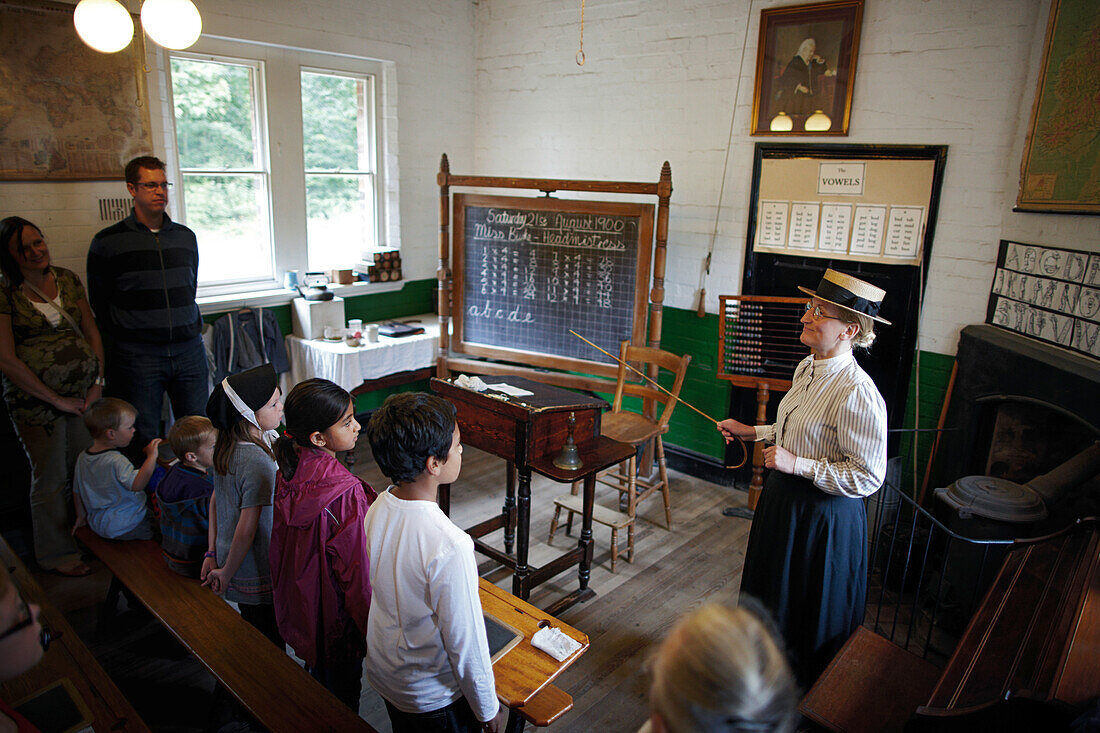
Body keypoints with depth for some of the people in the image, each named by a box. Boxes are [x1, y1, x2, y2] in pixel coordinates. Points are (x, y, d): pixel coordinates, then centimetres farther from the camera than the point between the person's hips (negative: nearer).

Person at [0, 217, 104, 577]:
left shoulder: (67, 279, 6)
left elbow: (92, 331, 10)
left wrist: (98, 383, 0)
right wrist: (57, 399, -12)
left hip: (85, 393, 4)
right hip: (36, 399, -4)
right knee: (52, 477, 9)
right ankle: (56, 553, 27)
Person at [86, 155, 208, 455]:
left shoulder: (186, 236, 12)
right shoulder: (107, 242, 1)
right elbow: (100, 306, 4)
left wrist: (192, 329, 12)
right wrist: (125, 342, 1)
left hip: (188, 349, 3)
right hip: (137, 355, -3)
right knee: (143, 440, 1)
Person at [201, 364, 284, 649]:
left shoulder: (225, 446, -1)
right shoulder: (258, 461, -28)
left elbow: (216, 500, 8)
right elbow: (247, 528, -25)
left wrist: (212, 553, 13)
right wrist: (226, 573, -11)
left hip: (230, 557, 8)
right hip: (258, 575, -8)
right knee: (270, 647, 9)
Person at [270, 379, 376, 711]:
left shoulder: (288, 471, -9)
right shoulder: (346, 491, -32)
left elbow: (282, 539, 5)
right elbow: (355, 564, -25)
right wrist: (369, 622, -12)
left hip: (298, 601, 7)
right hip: (337, 614, -7)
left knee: (318, 674, 29)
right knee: (343, 686, 16)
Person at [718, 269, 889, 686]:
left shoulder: (857, 393, -27)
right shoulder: (807, 369, 1)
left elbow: (868, 476, -26)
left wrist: (797, 464, -26)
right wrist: (752, 432, 11)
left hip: (823, 519, -9)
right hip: (784, 499, 9)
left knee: (809, 613, 12)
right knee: (770, 594, 26)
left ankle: (804, 694, 37)